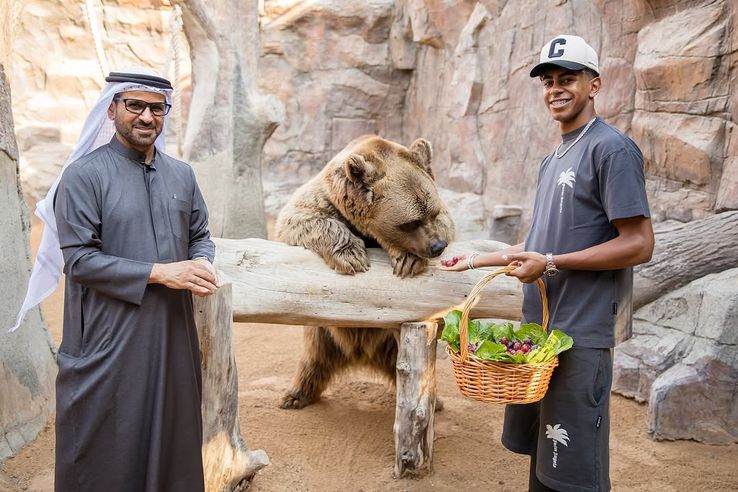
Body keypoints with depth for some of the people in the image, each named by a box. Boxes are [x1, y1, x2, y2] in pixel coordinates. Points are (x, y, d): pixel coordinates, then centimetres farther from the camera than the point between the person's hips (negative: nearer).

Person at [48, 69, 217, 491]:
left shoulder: (182, 175, 8)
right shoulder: (83, 176, -8)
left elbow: (201, 235, 14)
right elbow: (80, 260, -14)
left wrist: (202, 264, -10)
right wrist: (160, 272, -19)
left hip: (173, 332, 5)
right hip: (110, 338, -5)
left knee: (173, 435, 16)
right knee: (108, 451, 8)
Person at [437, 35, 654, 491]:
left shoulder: (612, 149, -10)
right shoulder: (554, 157, 16)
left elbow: (639, 245, -15)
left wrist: (551, 263, -17)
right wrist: (479, 260, 17)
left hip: (581, 334, -8)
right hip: (539, 325, 8)